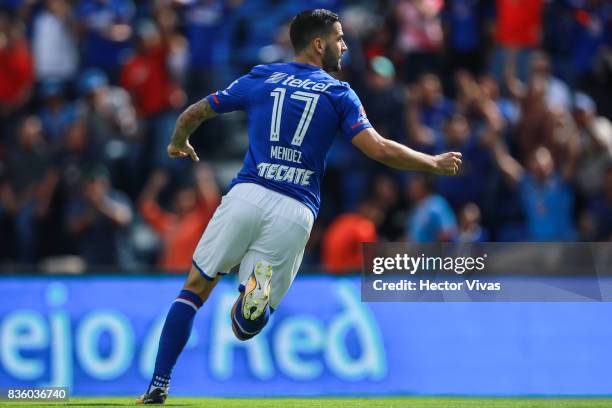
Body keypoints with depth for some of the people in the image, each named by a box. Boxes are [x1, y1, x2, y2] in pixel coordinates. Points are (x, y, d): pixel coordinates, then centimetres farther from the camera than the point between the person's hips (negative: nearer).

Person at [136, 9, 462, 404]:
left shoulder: (260, 79, 15)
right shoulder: (338, 93, 8)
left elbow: (192, 115, 23)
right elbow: (379, 149, -2)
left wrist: (179, 143, 45)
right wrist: (434, 163, 11)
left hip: (247, 194, 1)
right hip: (295, 212, -1)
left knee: (194, 289, 13)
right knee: (248, 326, 8)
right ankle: (258, 290, -29)